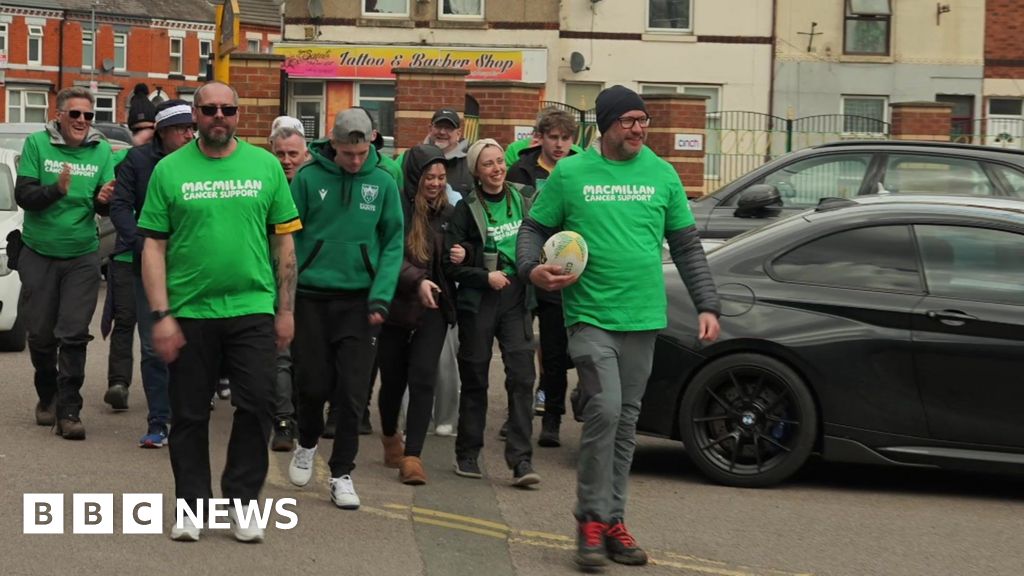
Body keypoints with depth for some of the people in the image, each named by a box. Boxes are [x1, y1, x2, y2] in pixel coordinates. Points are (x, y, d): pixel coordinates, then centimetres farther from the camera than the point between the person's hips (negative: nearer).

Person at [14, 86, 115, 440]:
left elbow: (105, 206, 0)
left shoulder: (101, 150, -1)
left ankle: (69, 411, -2)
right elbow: (23, 195, -10)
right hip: (39, 254, 0)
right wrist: (56, 189, -28)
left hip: (82, 257, 0)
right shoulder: (37, 144, -5)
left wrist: (103, 200, -23)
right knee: (40, 334, 8)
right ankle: (47, 397, 30)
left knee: (74, 335, -6)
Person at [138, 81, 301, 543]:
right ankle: (191, 506, 20)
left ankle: (242, 503, 14)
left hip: (253, 309, 1)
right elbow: (153, 247, 0)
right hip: (189, 313, 0)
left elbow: (284, 241, 7)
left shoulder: (265, 166, 4)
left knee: (255, 407, -1)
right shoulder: (169, 170, 1)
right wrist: (161, 315, -7)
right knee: (190, 415, 7)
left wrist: (286, 309, 3)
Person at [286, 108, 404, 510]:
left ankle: (342, 473, 13)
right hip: (311, 296, 0)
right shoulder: (308, 178, -4)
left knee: (352, 392, 0)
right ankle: (307, 444, 35)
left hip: (359, 301, 1)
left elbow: (393, 243, 1)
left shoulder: (382, 183, -1)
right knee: (313, 383, 6)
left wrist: (381, 296, -10)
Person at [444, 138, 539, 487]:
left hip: (516, 300, 2)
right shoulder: (466, 209, -1)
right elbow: (450, 264, -3)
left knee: (521, 376, -9)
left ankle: (521, 460, -10)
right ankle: (468, 454, 19)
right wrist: (485, 277, -14)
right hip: (478, 301, -2)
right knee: (474, 379, 6)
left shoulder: (524, 198, 7)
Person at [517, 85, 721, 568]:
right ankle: (592, 519, -4)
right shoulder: (570, 173, 0)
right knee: (604, 410, -17)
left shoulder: (661, 174, 7)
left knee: (625, 422, 9)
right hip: (590, 316, -3)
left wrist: (707, 306, 5)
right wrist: (532, 268, -14)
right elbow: (535, 228, 7)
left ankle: (612, 520, 19)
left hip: (643, 319, 4)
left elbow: (687, 247, 11)